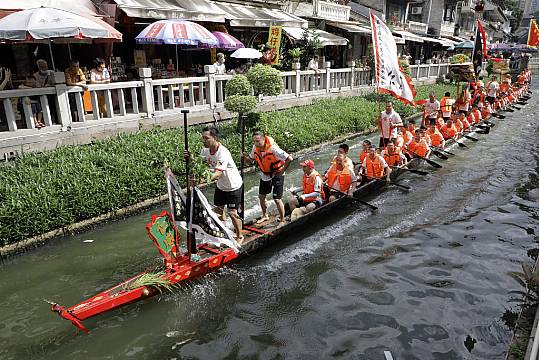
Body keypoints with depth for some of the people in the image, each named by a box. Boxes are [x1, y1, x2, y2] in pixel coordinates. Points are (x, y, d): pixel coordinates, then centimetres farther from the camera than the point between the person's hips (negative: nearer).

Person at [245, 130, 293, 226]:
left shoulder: (273, 148, -31)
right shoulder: (255, 147, -11)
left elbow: (289, 159, -29)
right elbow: (250, 160, 2)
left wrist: (282, 171, -20)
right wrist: (244, 157, -20)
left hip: (276, 174, -6)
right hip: (265, 175, 6)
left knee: (277, 199, -8)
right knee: (261, 196, 13)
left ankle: (282, 220, 11)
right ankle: (265, 216, 36)